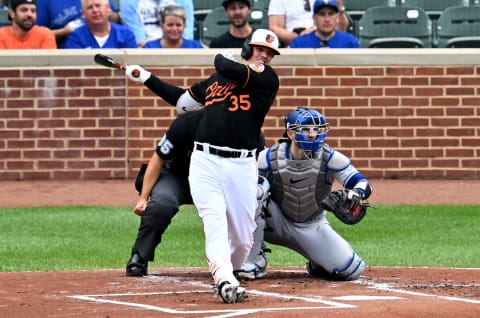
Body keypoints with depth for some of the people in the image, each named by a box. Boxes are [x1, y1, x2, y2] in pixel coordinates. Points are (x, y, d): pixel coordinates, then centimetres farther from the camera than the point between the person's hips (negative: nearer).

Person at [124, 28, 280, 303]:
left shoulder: (267, 78, 3)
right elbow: (182, 101, 32)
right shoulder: (216, 79, 17)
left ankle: (229, 273, 27)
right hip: (205, 162, 2)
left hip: (242, 166, -2)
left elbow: (228, 69, -13)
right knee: (215, 222, -18)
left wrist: (221, 56, 10)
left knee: (243, 238, 0)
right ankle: (226, 282, -29)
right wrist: (146, 77, 33)